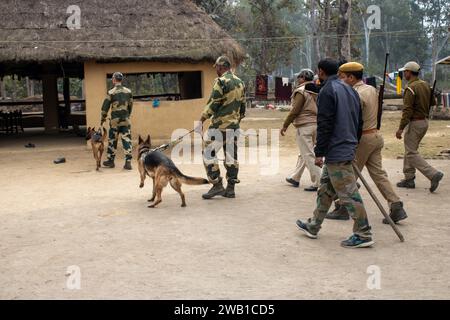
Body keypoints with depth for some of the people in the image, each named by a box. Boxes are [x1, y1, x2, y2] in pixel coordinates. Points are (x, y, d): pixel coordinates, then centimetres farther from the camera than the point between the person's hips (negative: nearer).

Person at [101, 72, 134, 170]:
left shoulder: (111, 92, -7)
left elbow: (105, 106, -4)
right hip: (126, 120, 2)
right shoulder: (128, 92, 4)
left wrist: (103, 118, 8)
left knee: (112, 141, 11)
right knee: (127, 141, 1)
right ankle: (128, 162, -6)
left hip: (115, 120, -2)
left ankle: (111, 161, 20)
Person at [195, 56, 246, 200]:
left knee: (209, 154, -2)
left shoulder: (221, 82, -12)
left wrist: (202, 119, -8)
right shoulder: (240, 83, 13)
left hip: (220, 125, -8)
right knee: (231, 156, 9)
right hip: (234, 126, 8)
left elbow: (213, 103, -15)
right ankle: (230, 188, 11)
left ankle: (217, 185, -6)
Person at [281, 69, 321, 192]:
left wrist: (285, 126, -7)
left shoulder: (301, 91, -11)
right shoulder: (316, 91, 11)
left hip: (304, 126, -8)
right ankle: (295, 177, 31)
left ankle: (317, 183, -6)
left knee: (309, 155, -5)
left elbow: (295, 111, -14)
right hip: (316, 125, 8)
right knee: (304, 153, 18)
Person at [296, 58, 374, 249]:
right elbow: (359, 122, 19)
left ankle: (363, 235, -1)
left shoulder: (327, 92, -13)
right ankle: (313, 227, 28)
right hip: (348, 149, 10)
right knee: (325, 190, 18)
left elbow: (324, 125, -18)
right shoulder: (350, 90, 15)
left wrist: (319, 153, -14)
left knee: (348, 193, -5)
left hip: (336, 153, -10)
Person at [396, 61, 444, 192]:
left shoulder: (411, 88, -18)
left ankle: (433, 174, -14)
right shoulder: (426, 85, 8)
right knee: (410, 150, 17)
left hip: (414, 123, -9)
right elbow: (432, 102, 15)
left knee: (411, 153, -5)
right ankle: (409, 179, 20)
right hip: (424, 122, 9)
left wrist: (401, 128, -21)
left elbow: (407, 110, -22)